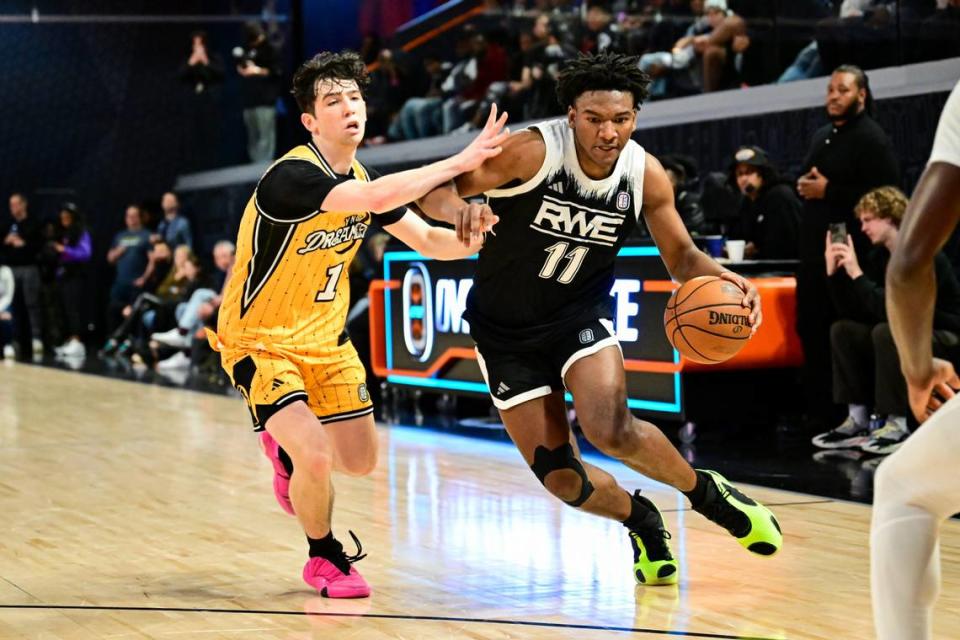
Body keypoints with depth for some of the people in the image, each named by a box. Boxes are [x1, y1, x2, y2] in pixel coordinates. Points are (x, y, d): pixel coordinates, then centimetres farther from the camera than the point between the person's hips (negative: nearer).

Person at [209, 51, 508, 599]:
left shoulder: (364, 180, 0)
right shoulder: (290, 177, -26)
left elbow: (429, 240, 2)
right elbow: (373, 197, -42)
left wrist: (475, 240, -20)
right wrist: (461, 162, -40)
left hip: (325, 338, 8)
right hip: (259, 342, -7)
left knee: (360, 462, 9)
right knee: (317, 457, -21)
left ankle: (287, 448, 42)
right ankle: (325, 558, 8)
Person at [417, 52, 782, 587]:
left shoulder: (646, 175, -12)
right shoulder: (534, 151, -24)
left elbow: (681, 255, 2)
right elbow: (435, 189, -27)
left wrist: (723, 279, -20)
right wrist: (458, 207, -51)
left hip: (581, 314, 1)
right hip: (506, 329, -1)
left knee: (611, 430, -26)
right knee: (558, 476, -5)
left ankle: (708, 493, 1)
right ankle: (642, 521, 26)